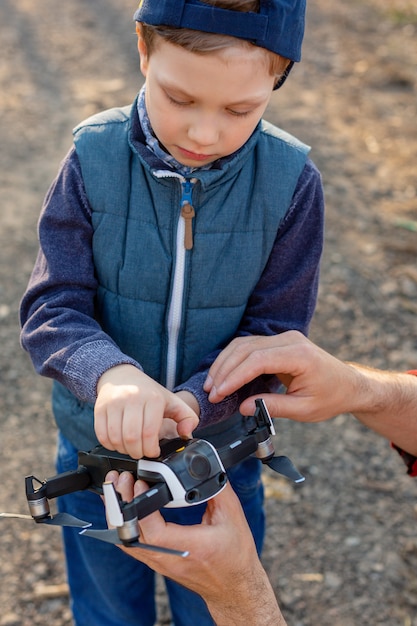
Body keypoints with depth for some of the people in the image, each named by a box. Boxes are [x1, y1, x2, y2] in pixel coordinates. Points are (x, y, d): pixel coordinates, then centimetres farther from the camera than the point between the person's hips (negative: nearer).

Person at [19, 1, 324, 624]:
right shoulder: (94, 159, -18)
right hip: (99, 449, 1)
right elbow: (52, 309, -20)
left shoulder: (291, 181, -19)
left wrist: (191, 403, -32)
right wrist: (110, 373, -41)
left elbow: (272, 334, -15)